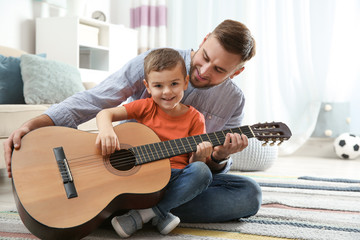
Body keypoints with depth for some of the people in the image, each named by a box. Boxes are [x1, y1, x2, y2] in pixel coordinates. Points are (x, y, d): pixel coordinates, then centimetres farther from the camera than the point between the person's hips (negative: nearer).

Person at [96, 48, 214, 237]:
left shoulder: (194, 118, 3)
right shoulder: (147, 107, 4)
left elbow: (192, 163, 2)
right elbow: (105, 113, -4)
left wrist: (199, 156, -23)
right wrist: (106, 130, -28)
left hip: (175, 178, 0)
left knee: (202, 171, -30)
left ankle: (145, 214, -29)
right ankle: (161, 216, -26)